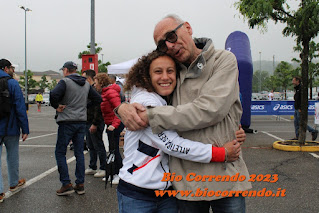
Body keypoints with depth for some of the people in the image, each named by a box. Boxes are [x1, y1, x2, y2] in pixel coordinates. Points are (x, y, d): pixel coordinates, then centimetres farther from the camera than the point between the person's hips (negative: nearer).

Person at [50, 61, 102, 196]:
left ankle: (66, 184, 1)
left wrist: (56, 106, -9)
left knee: (60, 153, 4)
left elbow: (53, 94, -25)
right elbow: (98, 99, 14)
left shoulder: (65, 82, -8)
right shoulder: (86, 84, 11)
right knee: (79, 153, 11)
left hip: (67, 122, -6)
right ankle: (80, 184, 13)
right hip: (82, 122, 6)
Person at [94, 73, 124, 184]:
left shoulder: (111, 92, -16)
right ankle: (114, 174, 25)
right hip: (111, 124, 10)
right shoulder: (105, 92, 16)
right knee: (112, 149, 15)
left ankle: (120, 175, 5)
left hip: (115, 125, -10)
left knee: (114, 149, -5)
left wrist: (114, 124, -29)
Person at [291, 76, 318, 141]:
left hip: (300, 109, -10)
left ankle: (314, 131, 7)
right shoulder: (297, 88, 17)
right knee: (295, 122, 7)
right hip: (297, 109, 10)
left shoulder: (301, 88, -15)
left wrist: (300, 108, -24)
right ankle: (297, 136, 10)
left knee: (301, 122, -5)